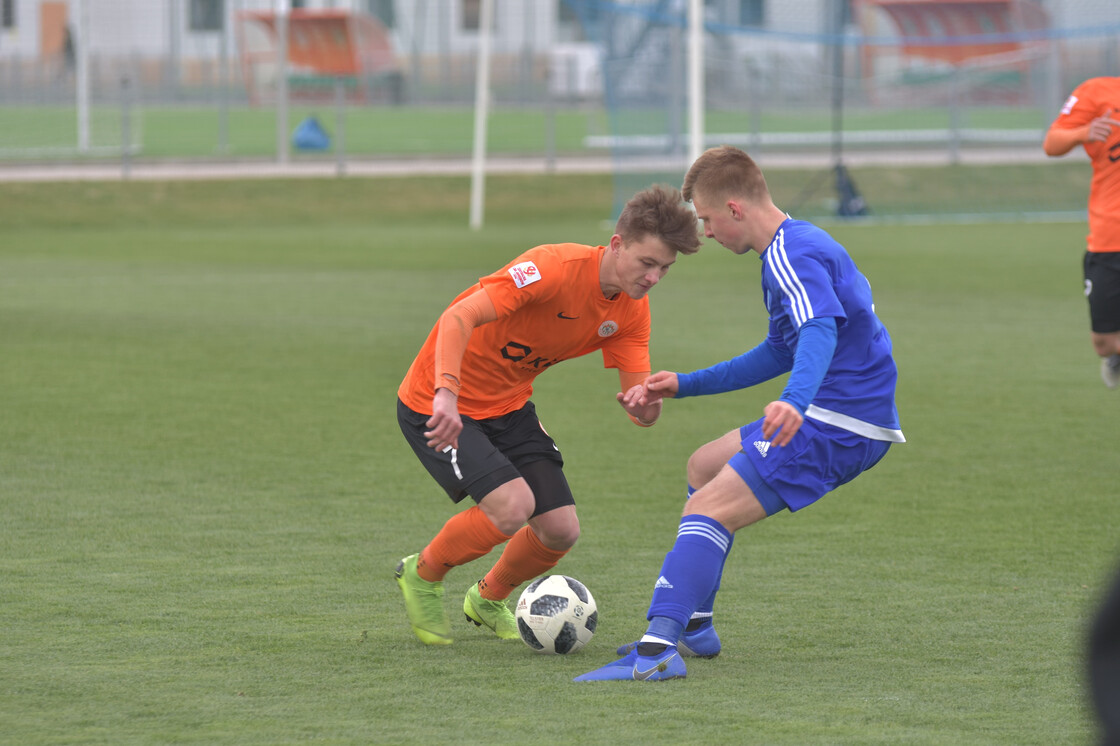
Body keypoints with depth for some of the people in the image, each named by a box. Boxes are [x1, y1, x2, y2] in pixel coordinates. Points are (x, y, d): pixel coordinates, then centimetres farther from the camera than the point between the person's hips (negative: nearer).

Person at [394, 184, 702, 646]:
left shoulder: (631, 309, -5)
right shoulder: (556, 267, -29)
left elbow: (639, 394, -8)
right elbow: (458, 318, -36)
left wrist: (645, 406, -33)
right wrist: (446, 395, -50)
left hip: (510, 406, 7)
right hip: (439, 405, -7)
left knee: (561, 530, -2)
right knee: (513, 507, -24)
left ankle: (488, 601, 29)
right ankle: (421, 576, 4)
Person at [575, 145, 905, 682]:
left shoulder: (792, 255, -15)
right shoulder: (800, 245, 19)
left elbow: (820, 330, -35)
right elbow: (780, 353, 29)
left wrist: (794, 400, -54)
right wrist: (683, 386, 29)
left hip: (840, 425, -11)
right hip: (843, 417, 11)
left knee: (708, 510, -20)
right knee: (705, 466, 28)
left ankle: (658, 650, -36)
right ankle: (693, 628, 31)